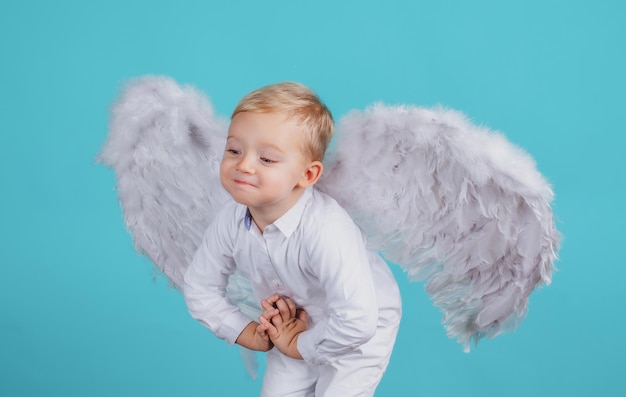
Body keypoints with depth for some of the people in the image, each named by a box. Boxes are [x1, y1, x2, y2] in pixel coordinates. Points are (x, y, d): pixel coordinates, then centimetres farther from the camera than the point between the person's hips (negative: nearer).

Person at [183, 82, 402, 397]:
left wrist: (300, 346, -26)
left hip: (358, 331, -5)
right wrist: (250, 334, -11)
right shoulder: (230, 223, -22)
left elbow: (356, 321, -42)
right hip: (297, 326, 5)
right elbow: (199, 289, -5)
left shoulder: (326, 230, -41)